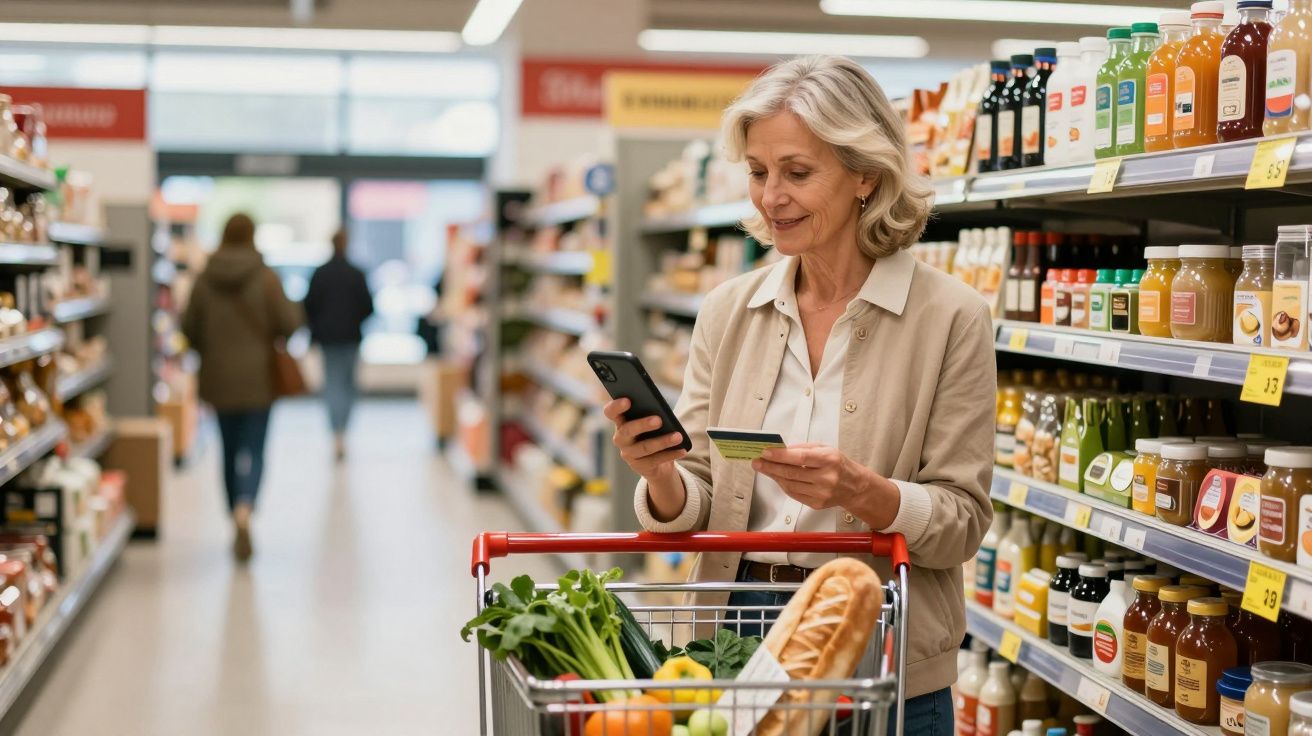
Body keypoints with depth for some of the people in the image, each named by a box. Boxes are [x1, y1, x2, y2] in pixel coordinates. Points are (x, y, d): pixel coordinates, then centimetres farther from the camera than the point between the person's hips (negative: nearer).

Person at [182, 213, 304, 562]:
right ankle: (244, 511, -24)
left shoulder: (205, 278, -2)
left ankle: (238, 519, 22)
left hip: (218, 377, 3)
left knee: (230, 449, 15)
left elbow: (189, 327, 1)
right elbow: (289, 322, -12)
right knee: (254, 450, -1)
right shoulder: (266, 277, -10)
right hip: (257, 378, -2)